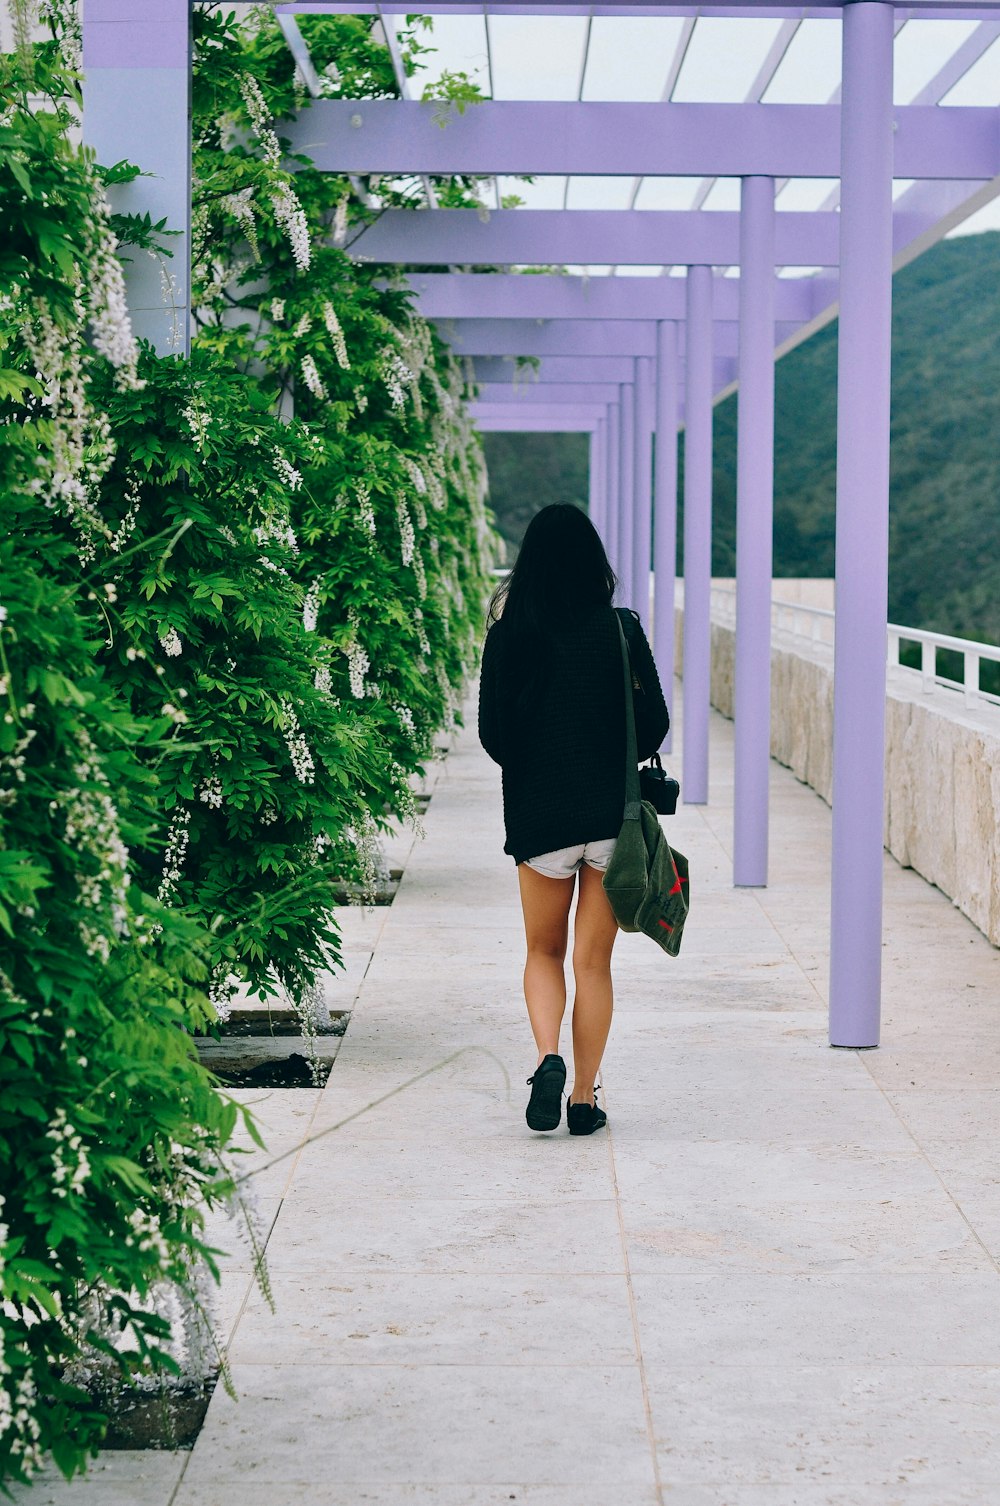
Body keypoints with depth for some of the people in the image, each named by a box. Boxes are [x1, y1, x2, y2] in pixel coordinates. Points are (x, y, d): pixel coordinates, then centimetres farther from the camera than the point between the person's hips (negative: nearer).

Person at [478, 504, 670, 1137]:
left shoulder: (510, 633, -5)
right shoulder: (622, 629, -3)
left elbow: (492, 732, -3)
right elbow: (654, 723, -2)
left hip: (539, 816, 0)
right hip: (613, 814, 1)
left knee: (545, 952, 17)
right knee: (594, 961, 9)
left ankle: (549, 1055, -7)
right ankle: (585, 1098, 10)